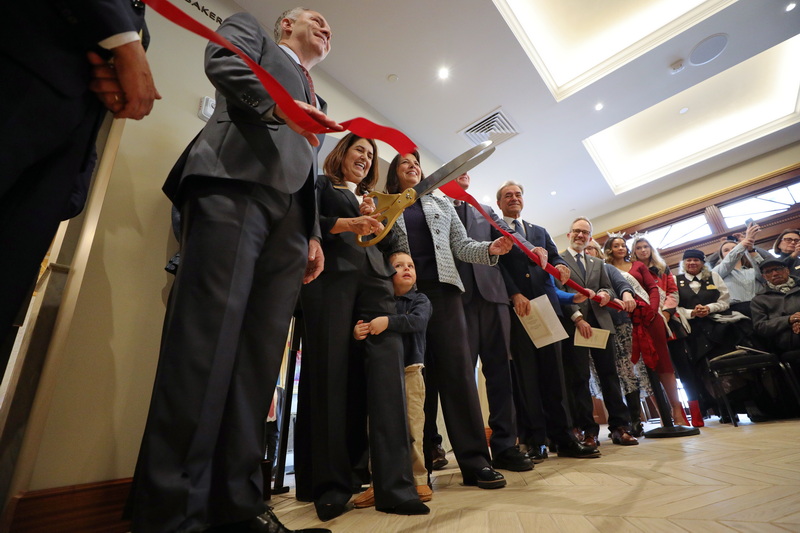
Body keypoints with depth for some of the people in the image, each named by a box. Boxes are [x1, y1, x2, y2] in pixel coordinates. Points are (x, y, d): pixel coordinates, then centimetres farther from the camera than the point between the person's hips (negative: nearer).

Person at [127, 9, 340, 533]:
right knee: (207, 336, -17)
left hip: (291, 217, 5)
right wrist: (278, 106, -7)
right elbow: (222, 61, 5)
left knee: (261, 353, -6)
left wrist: (314, 233, 11)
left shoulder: (314, 100, 38)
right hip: (235, 182, -5)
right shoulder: (250, 28, 29)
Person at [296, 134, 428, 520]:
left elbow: (390, 241, 22)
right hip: (332, 276, -4)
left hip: (374, 280, 4)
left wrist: (375, 221, 5)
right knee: (331, 373, -6)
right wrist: (347, 223, -12)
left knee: (387, 370, -11)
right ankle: (331, 485, 5)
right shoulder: (322, 185, 18)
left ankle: (394, 485, -8)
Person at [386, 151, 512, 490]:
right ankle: (419, 463, 10)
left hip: (443, 290, 1)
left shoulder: (441, 204, 22)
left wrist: (490, 250, -4)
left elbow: (461, 246, 15)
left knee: (457, 369, -6)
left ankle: (475, 461, -1)